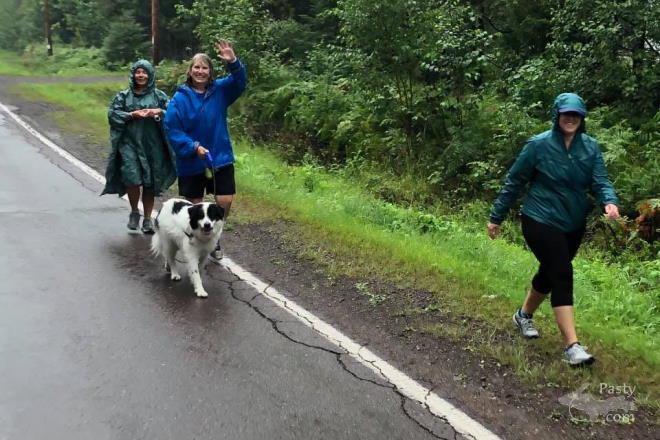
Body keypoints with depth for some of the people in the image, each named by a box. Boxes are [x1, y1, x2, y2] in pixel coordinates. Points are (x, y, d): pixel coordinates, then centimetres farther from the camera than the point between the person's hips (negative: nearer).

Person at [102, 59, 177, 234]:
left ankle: (147, 219, 19)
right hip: (130, 144, -1)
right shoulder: (123, 96, 8)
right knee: (132, 179, -13)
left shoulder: (159, 96, 7)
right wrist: (132, 115, -11)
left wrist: (159, 112, -13)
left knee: (150, 183, 5)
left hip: (153, 146, 1)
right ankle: (134, 212, 13)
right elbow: (112, 114, 1)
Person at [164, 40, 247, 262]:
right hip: (191, 161, -2)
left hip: (221, 158, 2)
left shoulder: (219, 91, -2)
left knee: (225, 201, -1)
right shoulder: (180, 98, -9)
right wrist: (193, 147, -21)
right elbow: (171, 128, -11)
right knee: (194, 205, 10)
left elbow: (239, 82, -16)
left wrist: (233, 62, -35)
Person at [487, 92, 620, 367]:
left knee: (550, 273, 19)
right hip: (541, 221, -6)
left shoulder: (590, 147, 0)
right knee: (562, 275, -15)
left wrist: (609, 201, -30)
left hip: (574, 224, 6)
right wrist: (496, 217, -3)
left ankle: (524, 315, 44)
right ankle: (572, 346, -14)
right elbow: (514, 182, -6)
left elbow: (600, 181, -7)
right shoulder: (539, 145, -12)